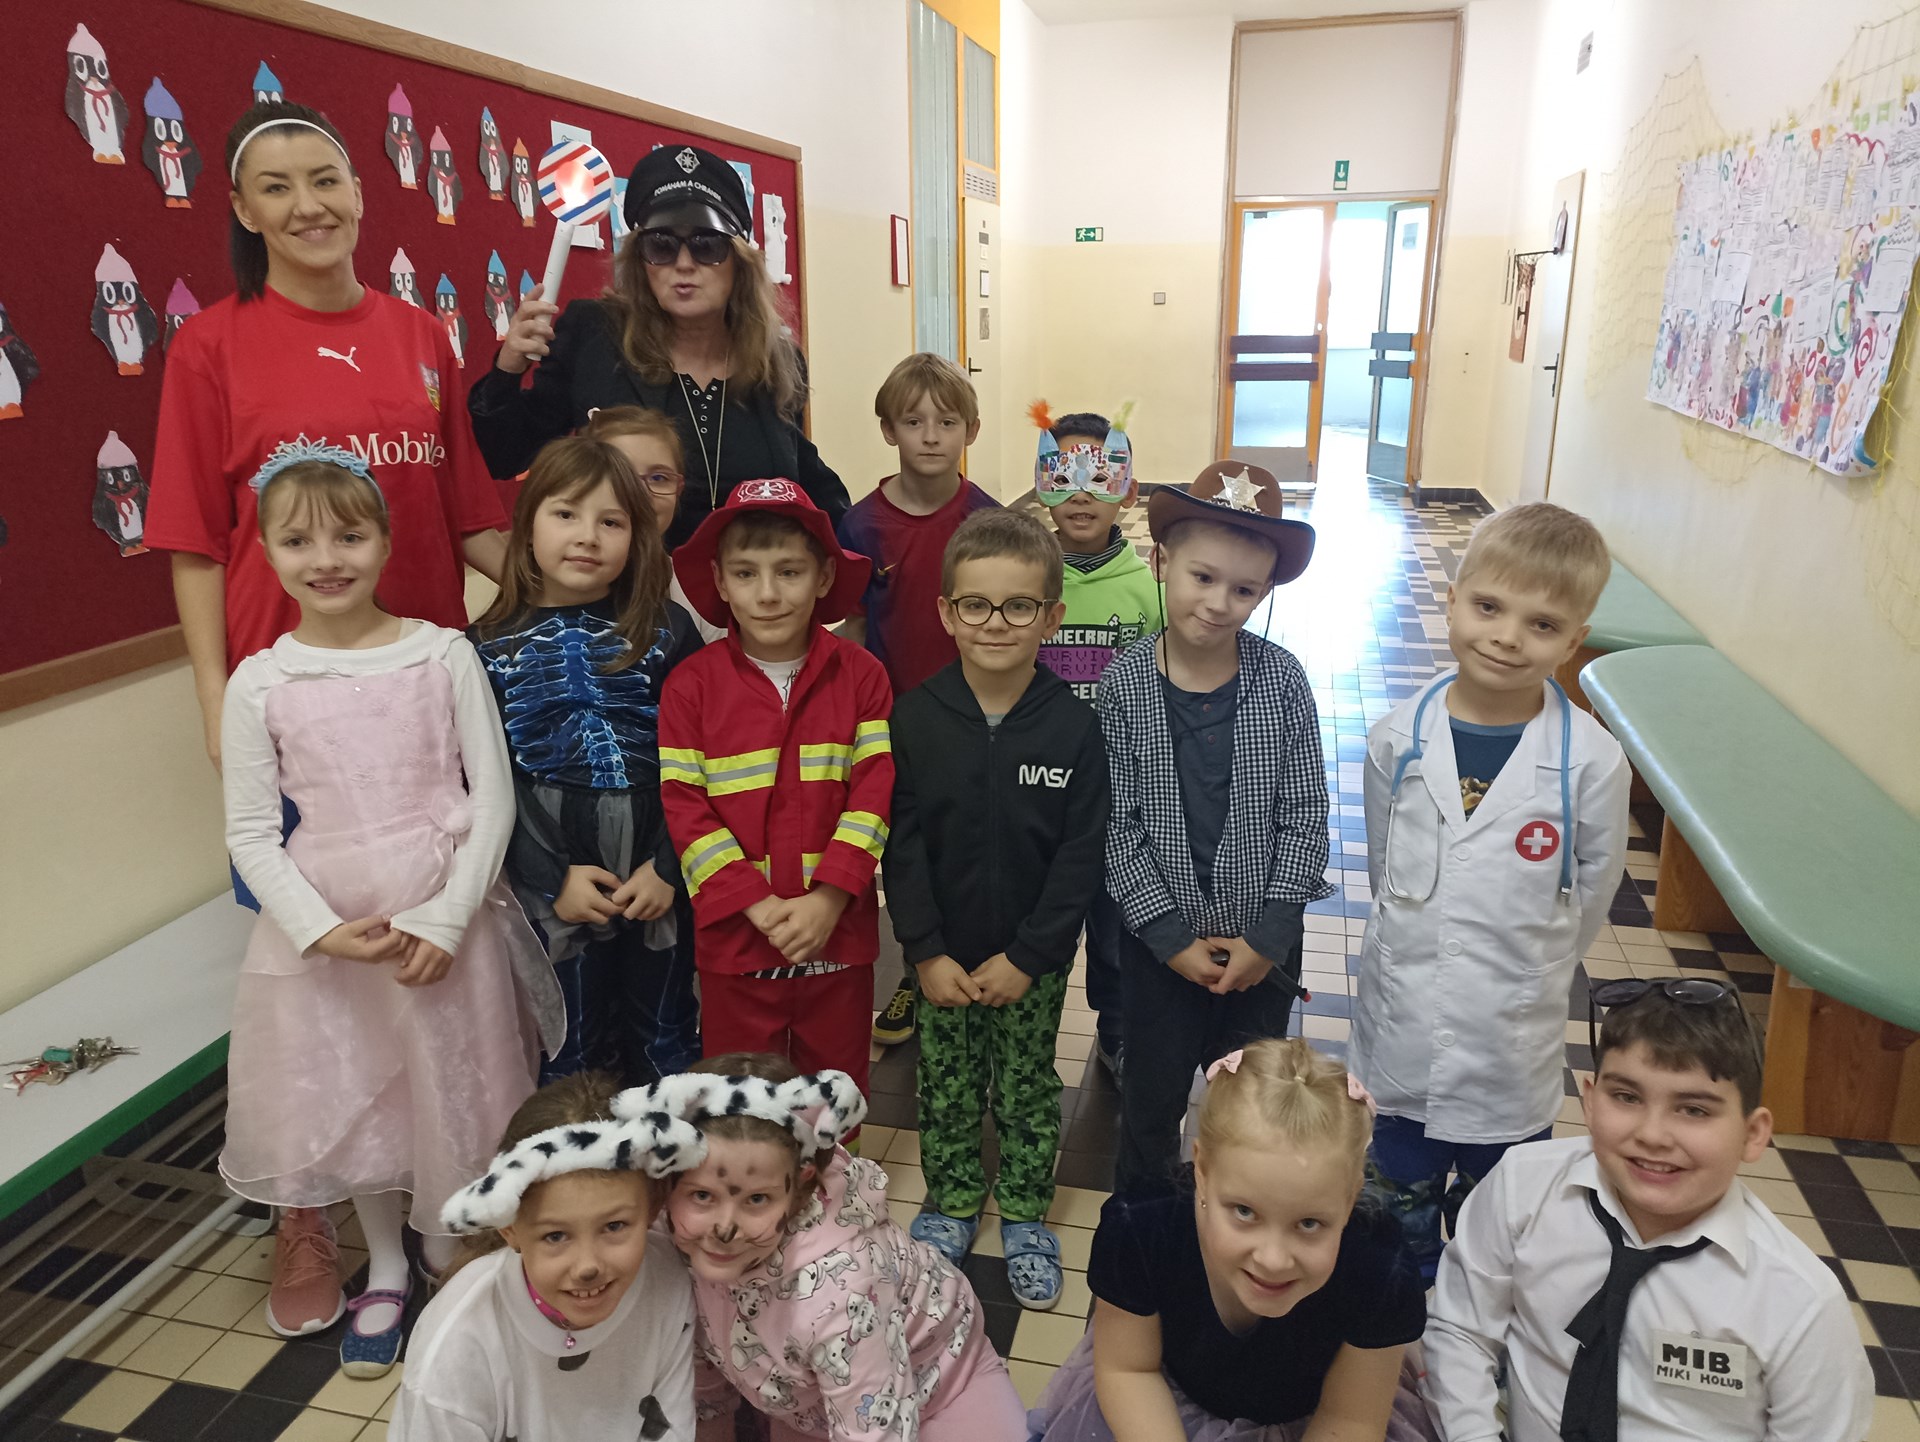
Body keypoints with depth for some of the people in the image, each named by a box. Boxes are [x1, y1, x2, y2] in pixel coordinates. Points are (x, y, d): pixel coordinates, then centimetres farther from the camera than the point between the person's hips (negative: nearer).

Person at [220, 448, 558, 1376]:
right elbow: (250, 833, -1)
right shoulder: (260, 683, -3)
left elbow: (493, 796, -6)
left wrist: (447, 919, -12)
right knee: (348, 1096, 15)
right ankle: (385, 1269, 39)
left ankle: (448, 1258, 37)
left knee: (451, 1089, 10)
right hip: (324, 928, 2)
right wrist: (323, 931, -13)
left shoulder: (443, 656, -6)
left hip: (447, 921, -1)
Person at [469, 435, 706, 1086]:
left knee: (668, 1055, 15)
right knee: (569, 1062, 13)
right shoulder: (492, 645, -1)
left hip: (658, 885, 0)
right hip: (552, 892, 0)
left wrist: (667, 868, -10)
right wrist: (554, 879, -9)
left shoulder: (666, 631, -1)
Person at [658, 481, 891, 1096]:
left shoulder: (860, 675, -3)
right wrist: (756, 903, -16)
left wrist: (828, 898, -17)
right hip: (732, 934, 0)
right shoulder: (691, 685, -4)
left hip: (838, 929, 0)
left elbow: (874, 793, -7)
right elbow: (684, 807, -8)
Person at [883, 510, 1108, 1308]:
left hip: (1035, 960, -1)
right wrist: (926, 952, -11)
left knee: (1028, 1088, 16)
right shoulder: (915, 716, -10)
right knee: (947, 1084, 17)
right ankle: (951, 1201, 40)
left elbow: (1081, 856, -11)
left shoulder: (1074, 726, -13)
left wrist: (1026, 958, -13)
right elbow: (902, 844, -8)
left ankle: (1025, 1214, 37)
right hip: (944, 956, 1)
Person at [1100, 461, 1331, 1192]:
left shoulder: (1281, 679, -11)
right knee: (1153, 1095, 18)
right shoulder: (1125, 682, -12)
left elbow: (1304, 817, -7)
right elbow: (1118, 824, -10)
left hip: (1263, 941, 1)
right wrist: (1172, 936, -12)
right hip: (1159, 939, 0)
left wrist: (1268, 936, -11)